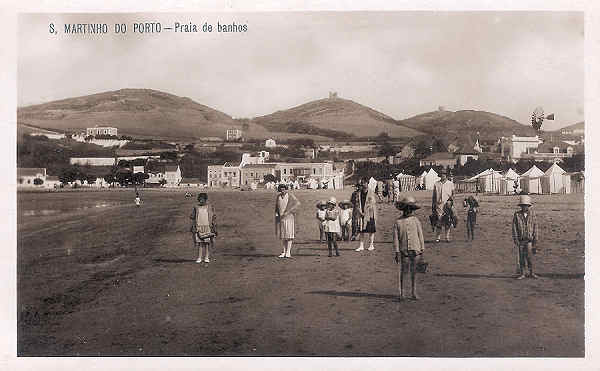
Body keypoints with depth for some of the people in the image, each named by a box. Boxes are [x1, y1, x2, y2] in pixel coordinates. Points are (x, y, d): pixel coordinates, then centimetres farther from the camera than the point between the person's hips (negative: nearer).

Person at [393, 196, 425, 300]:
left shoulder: (415, 220, 5)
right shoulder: (398, 222, 1)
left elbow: (420, 235, 9)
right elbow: (396, 238, 2)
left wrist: (422, 249, 6)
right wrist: (396, 252, -2)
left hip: (415, 250, 1)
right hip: (403, 251, -1)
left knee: (414, 272, 4)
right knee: (403, 272, 1)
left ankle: (414, 293, 13)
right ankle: (402, 293, 11)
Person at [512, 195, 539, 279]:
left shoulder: (532, 214, 0)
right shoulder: (517, 214, -1)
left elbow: (535, 227, 3)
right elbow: (514, 228, -1)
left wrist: (535, 240, -1)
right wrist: (515, 239, -7)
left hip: (530, 240, 0)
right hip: (520, 240, 0)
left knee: (530, 256, 0)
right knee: (521, 257, 5)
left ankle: (531, 273, 13)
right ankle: (522, 273, 14)